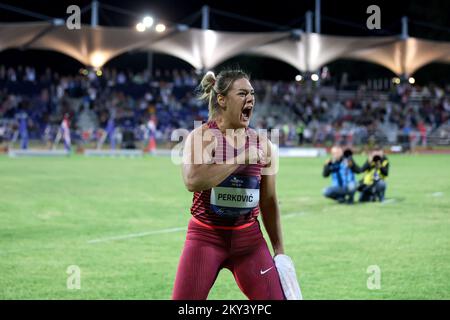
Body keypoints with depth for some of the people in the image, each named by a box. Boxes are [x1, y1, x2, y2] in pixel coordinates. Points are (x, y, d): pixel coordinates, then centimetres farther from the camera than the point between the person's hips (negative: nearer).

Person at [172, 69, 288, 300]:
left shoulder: (262, 144, 4)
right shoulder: (201, 136, -9)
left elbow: (268, 200, 12)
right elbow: (193, 181, -28)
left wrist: (279, 249, 11)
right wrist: (241, 158, -24)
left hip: (248, 238, 4)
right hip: (206, 237, -3)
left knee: (275, 298, -3)